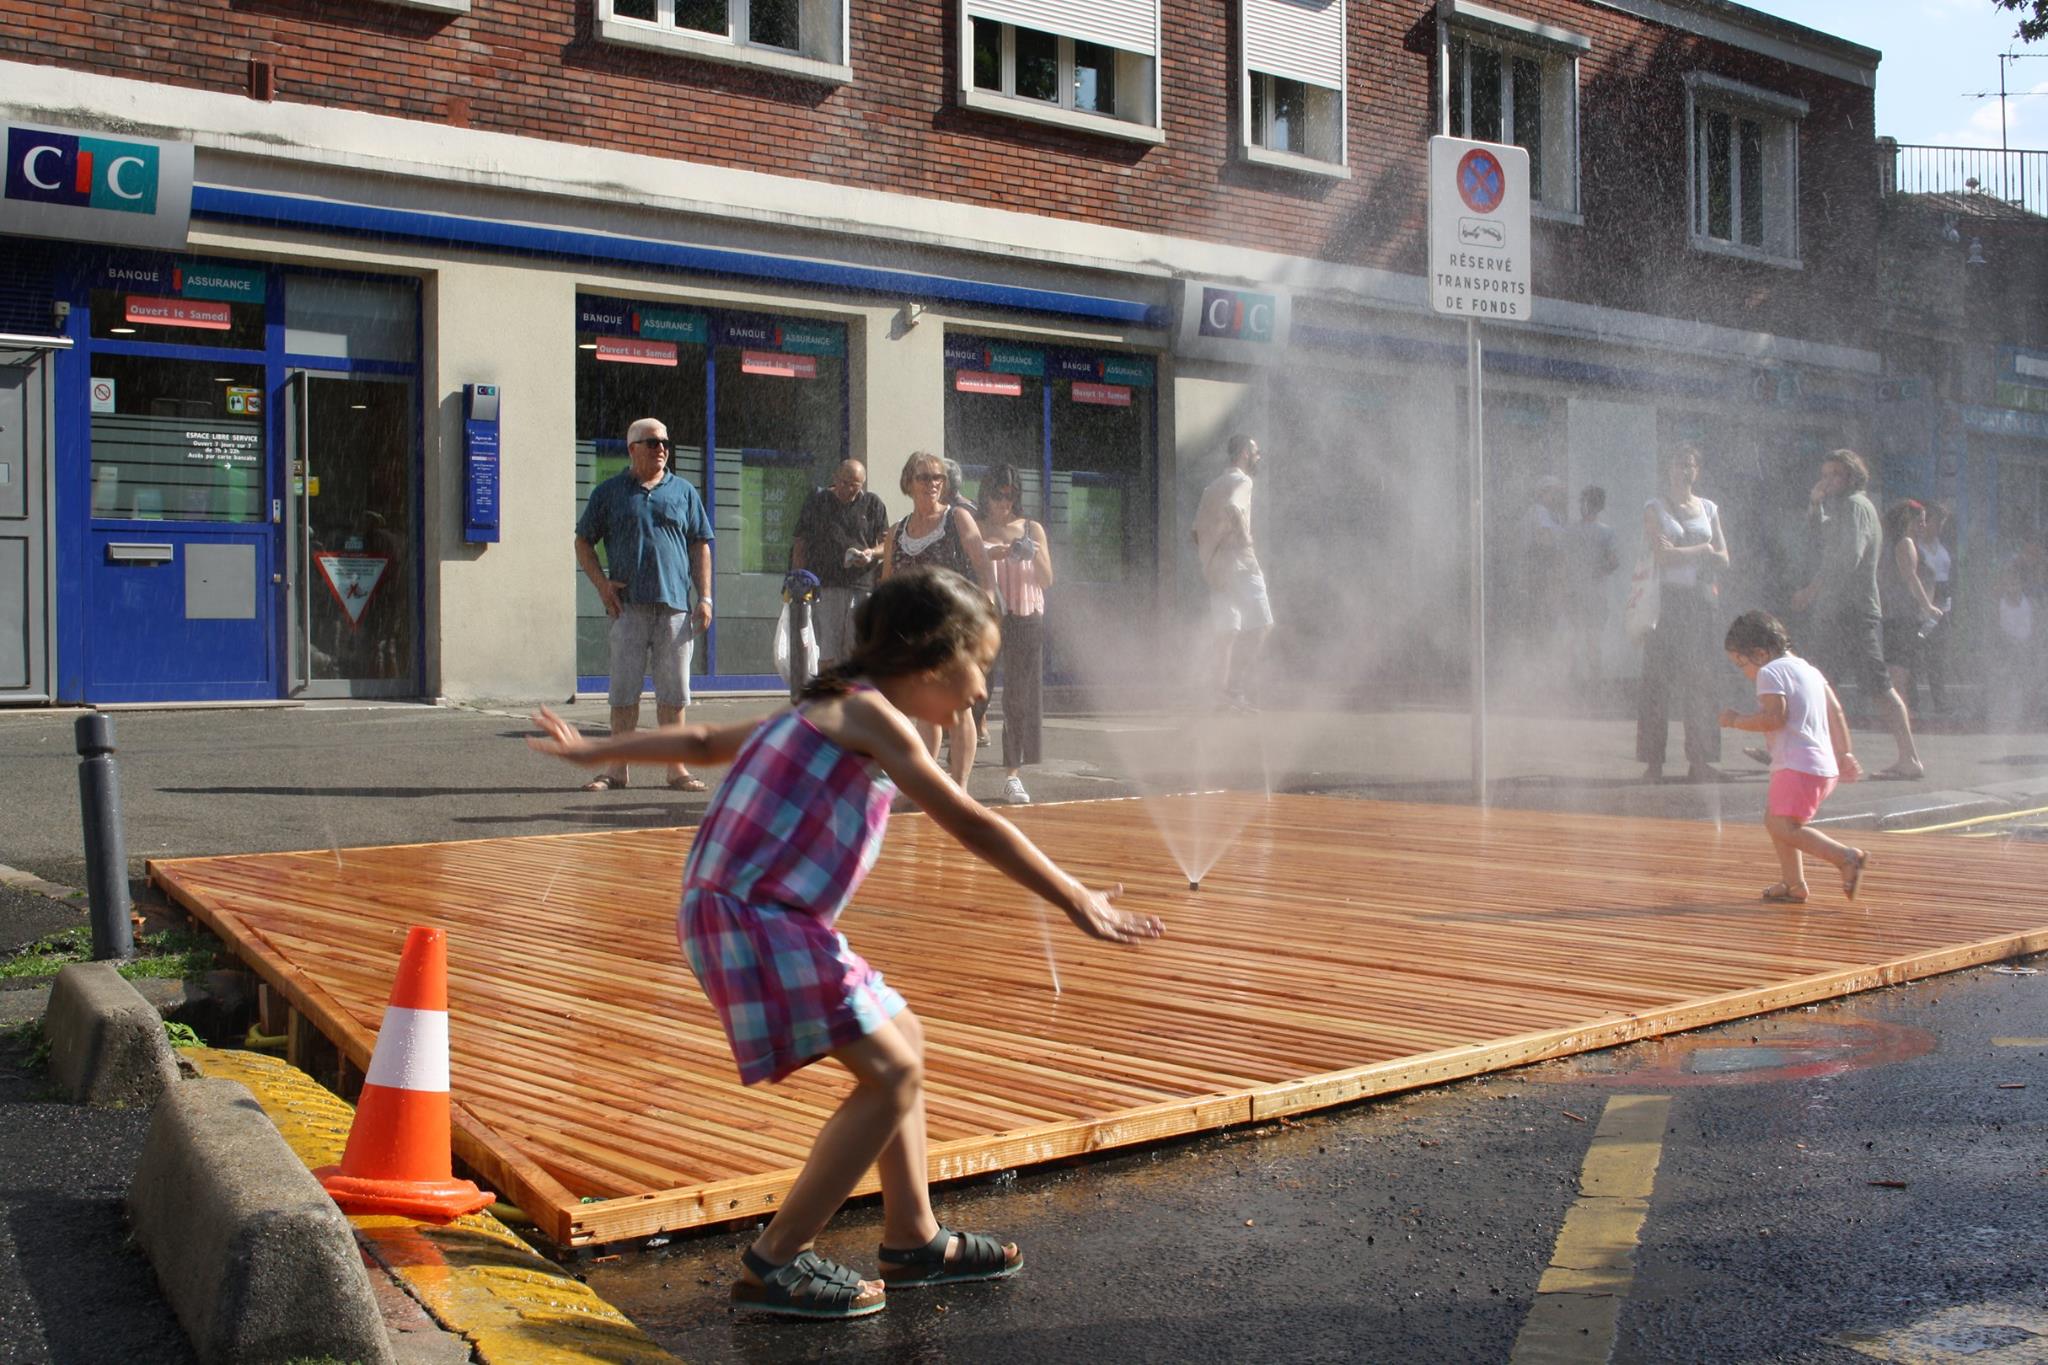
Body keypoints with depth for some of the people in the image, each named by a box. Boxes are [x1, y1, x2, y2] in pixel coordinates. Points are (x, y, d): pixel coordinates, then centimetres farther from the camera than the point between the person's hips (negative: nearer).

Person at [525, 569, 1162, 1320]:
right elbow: (970, 823, -15)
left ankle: (913, 1240, 25)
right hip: (751, 915, -10)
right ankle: (774, 1263, -4)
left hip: (775, 919, 10)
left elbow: (703, 741, 23)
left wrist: (592, 750, 32)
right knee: (890, 1072, -13)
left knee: (902, 1042, 16)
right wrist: (1075, 900, -13)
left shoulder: (832, 708, 18)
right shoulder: (868, 712, -11)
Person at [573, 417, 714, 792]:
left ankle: (676, 766, 10)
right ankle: (617, 767, 7)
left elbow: (700, 547, 13)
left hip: (675, 606, 1)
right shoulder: (608, 492, 9)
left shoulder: (683, 491, 14)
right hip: (628, 606, -1)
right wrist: (602, 583, -3)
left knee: (673, 691, 3)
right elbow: (583, 543, 12)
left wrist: (704, 597, 4)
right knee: (624, 689, 0)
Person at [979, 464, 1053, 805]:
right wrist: (988, 556, -18)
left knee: (1021, 695, 0)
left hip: (1027, 619, 2)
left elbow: (1047, 581, 8)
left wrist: (1034, 554, -10)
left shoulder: (1032, 529, 11)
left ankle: (1013, 773, 3)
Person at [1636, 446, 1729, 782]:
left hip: (1700, 600, 4)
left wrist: (1681, 552, -8)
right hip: (1665, 600, -3)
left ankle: (1700, 760, 3)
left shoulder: (1709, 509, 15)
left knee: (1700, 679, 0)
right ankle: (1653, 761, -5)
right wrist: (1703, 550, -1)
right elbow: (1663, 555, -10)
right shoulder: (1654, 508, 4)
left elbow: (1723, 560, 7)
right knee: (1657, 680, -7)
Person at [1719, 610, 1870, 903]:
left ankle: (1846, 857, -23)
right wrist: (1843, 754, 27)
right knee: (1774, 820, 19)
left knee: (1785, 827, -16)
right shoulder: (1807, 668, 21)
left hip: (1798, 766, -10)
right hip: (1824, 765, 10)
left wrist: (1736, 720, -7)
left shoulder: (1769, 673, -8)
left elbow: (1774, 717, -20)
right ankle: (1794, 885, 21)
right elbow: (1836, 712, 23)